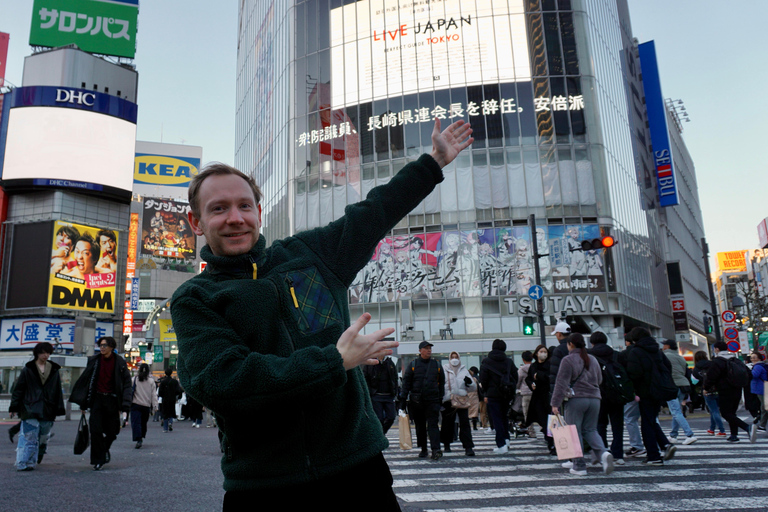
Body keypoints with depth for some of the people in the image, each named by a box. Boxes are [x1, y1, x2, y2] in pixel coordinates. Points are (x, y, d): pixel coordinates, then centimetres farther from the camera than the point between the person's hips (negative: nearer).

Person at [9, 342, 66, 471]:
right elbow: (18, 389, 5)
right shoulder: (27, 369, 4)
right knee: (29, 437, -8)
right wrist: (14, 406, 0)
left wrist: (59, 409, 11)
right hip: (30, 410, -3)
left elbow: (58, 392, 14)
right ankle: (23, 463, -4)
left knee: (43, 438, 8)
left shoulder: (54, 371, 11)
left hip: (47, 411, 3)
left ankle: (35, 459, 27)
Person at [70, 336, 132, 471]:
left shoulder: (120, 363, -2)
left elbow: (127, 384, -1)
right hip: (97, 399, 1)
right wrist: (82, 401, 5)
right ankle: (98, 460, 5)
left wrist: (125, 404, -10)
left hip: (112, 400, -1)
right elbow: (84, 380, 8)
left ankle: (105, 449, 37)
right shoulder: (93, 361, 3)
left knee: (112, 431, 6)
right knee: (95, 430, -6)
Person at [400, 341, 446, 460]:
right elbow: (406, 382, 3)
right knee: (420, 426, 9)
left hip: (432, 400, 0)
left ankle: (436, 449, -16)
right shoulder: (413, 364, 3)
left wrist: (440, 398, 10)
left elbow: (442, 382, 14)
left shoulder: (436, 364, 8)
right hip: (416, 401, 0)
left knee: (433, 424, -10)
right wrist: (403, 399, -3)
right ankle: (423, 449, 21)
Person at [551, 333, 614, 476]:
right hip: (595, 399, 6)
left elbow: (561, 383, -11)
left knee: (575, 432, 2)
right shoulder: (593, 359, 13)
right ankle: (603, 453, -11)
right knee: (590, 430, 14)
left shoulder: (568, 360, -7)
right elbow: (599, 379, 22)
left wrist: (555, 403, -9)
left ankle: (579, 465, 3)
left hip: (576, 399, -6)